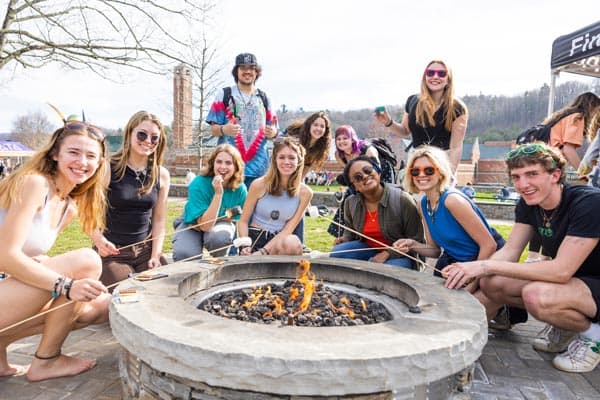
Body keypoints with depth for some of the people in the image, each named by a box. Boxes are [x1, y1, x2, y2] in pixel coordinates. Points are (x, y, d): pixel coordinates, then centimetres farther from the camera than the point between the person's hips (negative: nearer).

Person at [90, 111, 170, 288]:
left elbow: (159, 220, 5)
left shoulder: (161, 175, 3)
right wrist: (99, 239, -24)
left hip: (146, 249, 4)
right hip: (111, 251, -3)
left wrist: (155, 255, -5)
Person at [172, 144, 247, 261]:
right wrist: (218, 193, -39)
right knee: (184, 254, -32)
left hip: (220, 225, 2)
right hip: (191, 225, -1)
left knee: (220, 236, -36)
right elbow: (205, 225, -33)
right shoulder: (198, 184, -27)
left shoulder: (240, 189, -18)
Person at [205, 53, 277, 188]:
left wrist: (273, 132, -6)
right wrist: (224, 129, -20)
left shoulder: (263, 98, 17)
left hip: (258, 166, 3)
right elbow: (213, 129, 3)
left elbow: (272, 128, 18)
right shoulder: (224, 95, 7)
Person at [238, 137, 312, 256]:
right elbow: (243, 221, 1)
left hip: (279, 240, 2)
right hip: (254, 238, -2)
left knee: (292, 243, -33)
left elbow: (288, 229, -6)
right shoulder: (259, 185, -6)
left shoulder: (305, 193, -3)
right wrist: (245, 246, -17)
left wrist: (263, 251, -19)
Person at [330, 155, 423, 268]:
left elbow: (416, 240, -15)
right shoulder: (350, 203, -3)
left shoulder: (403, 200, -19)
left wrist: (387, 253, -23)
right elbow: (350, 228, 20)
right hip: (367, 249, 5)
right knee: (337, 253, -18)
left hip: (398, 255, -4)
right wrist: (345, 239, -3)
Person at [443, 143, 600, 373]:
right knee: (491, 283, -10)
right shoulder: (528, 205, -5)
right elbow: (509, 252, -7)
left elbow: (562, 270, -33)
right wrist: (470, 270, -27)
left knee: (537, 295, -35)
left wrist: (487, 266, -35)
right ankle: (566, 323, 9)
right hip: (569, 278, 7)